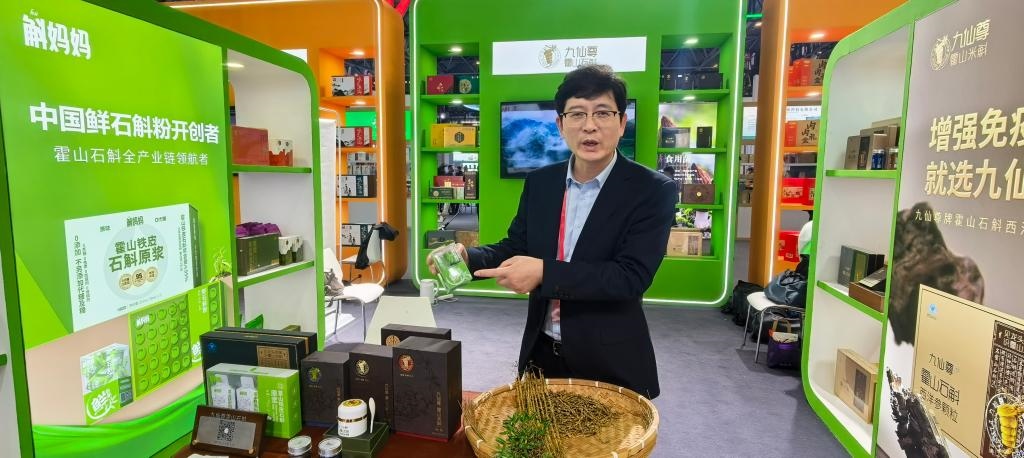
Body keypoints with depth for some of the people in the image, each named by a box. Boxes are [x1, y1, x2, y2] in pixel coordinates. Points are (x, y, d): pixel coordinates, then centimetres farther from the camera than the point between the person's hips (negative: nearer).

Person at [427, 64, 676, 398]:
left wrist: (545, 273, -29)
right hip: (541, 353, 4)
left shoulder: (652, 190, -14)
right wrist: (468, 257, -13)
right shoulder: (539, 182, 1)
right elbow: (515, 247, 6)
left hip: (610, 363, -4)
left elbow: (632, 275, -21)